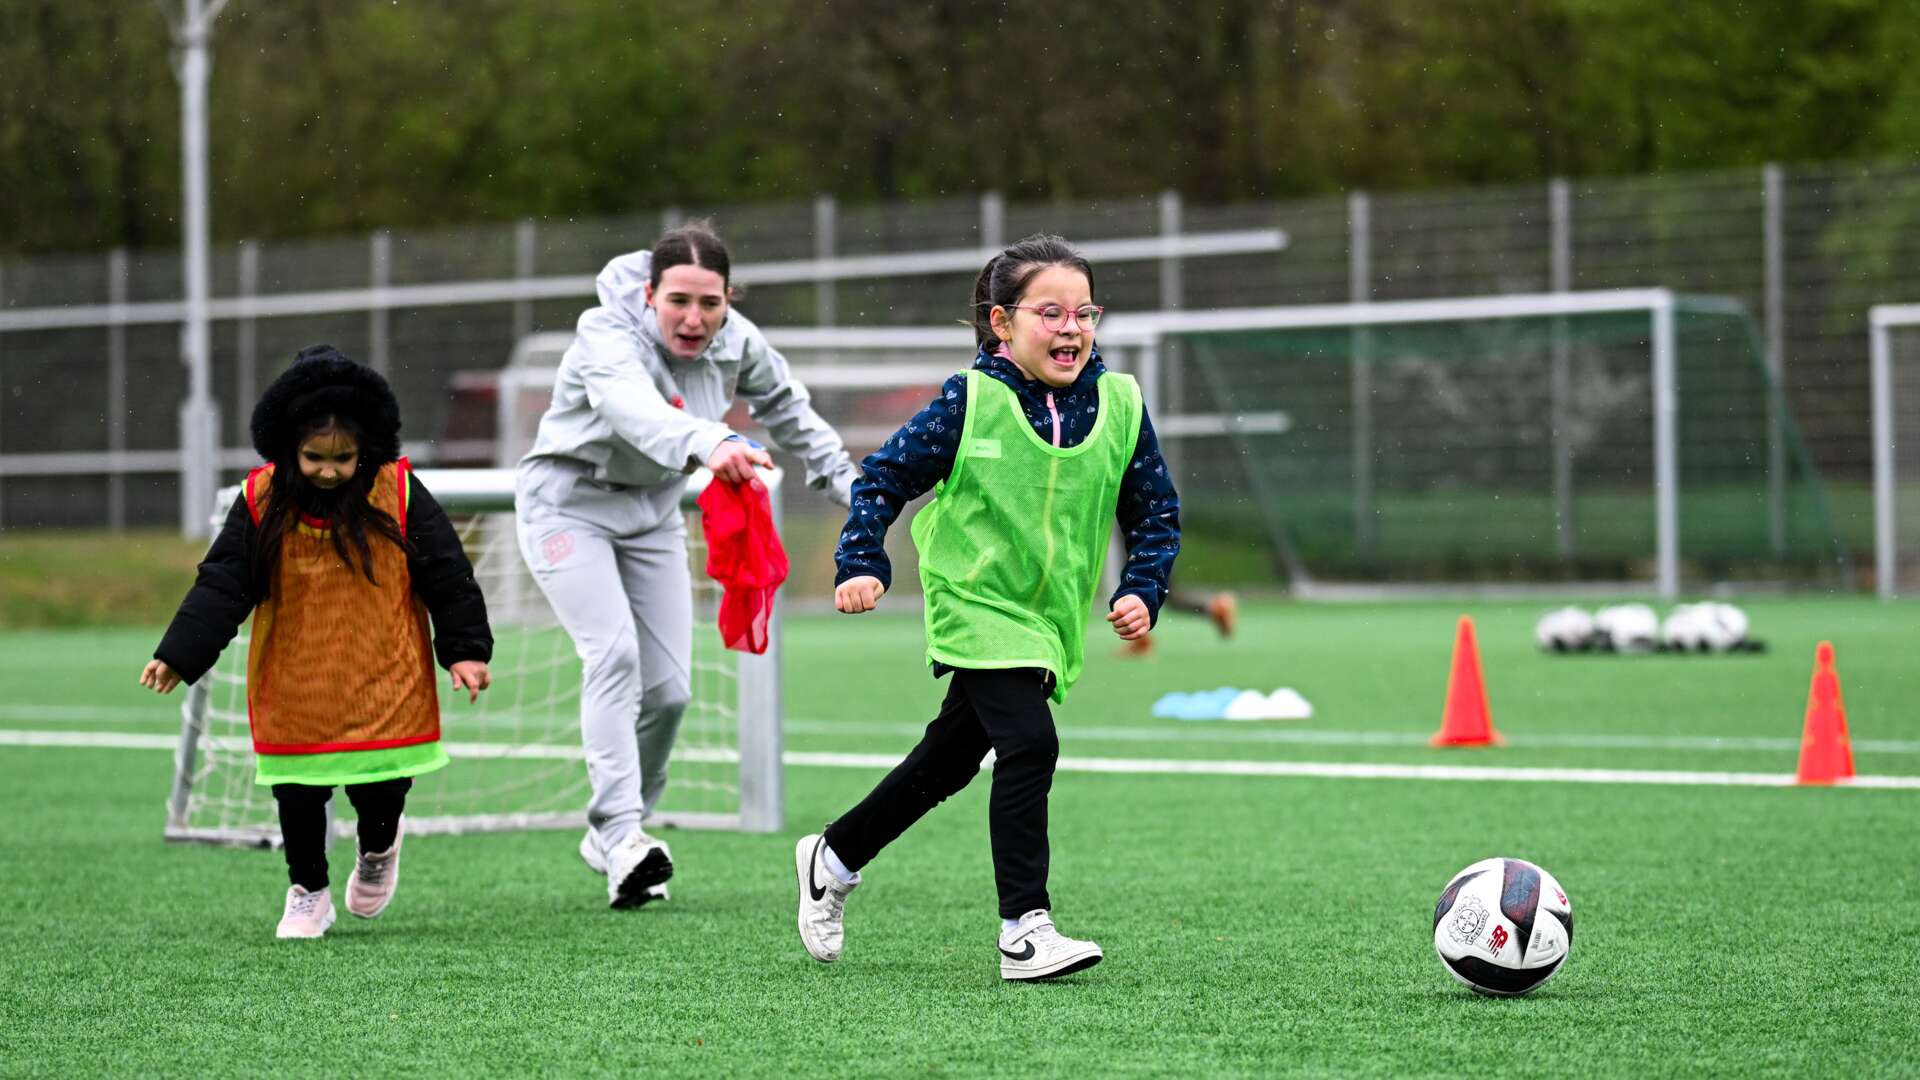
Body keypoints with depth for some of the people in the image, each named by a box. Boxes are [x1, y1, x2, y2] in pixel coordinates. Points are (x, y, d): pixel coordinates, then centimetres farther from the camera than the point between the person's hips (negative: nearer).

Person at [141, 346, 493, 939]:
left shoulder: (398, 494, -8)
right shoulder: (262, 501, -6)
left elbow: (447, 577, -2)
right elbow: (222, 584, -3)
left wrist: (466, 650, -5)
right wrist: (177, 656, -10)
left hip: (384, 684, -1)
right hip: (294, 686, 1)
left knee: (381, 792, 3)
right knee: (299, 796, 5)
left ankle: (378, 849, 37)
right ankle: (307, 892, 27)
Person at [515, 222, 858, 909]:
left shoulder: (737, 344, -12)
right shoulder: (607, 333, -30)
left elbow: (785, 405, 10)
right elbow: (636, 409, -52)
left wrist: (841, 478, 17)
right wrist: (709, 442, -70)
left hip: (653, 512, 5)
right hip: (567, 501, -5)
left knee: (667, 688, 0)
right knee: (614, 652, -24)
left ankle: (610, 836, 20)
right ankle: (622, 838, -28)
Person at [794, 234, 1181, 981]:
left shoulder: (1118, 406, -3)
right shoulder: (971, 402, -12)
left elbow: (1155, 510, 7)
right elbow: (885, 477, -5)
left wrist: (1142, 590, -6)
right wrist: (862, 566, -15)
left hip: (1051, 619, 5)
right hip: (977, 606, -5)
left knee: (949, 759, 16)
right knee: (1029, 746, -22)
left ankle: (834, 858, 37)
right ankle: (1025, 932, -18)